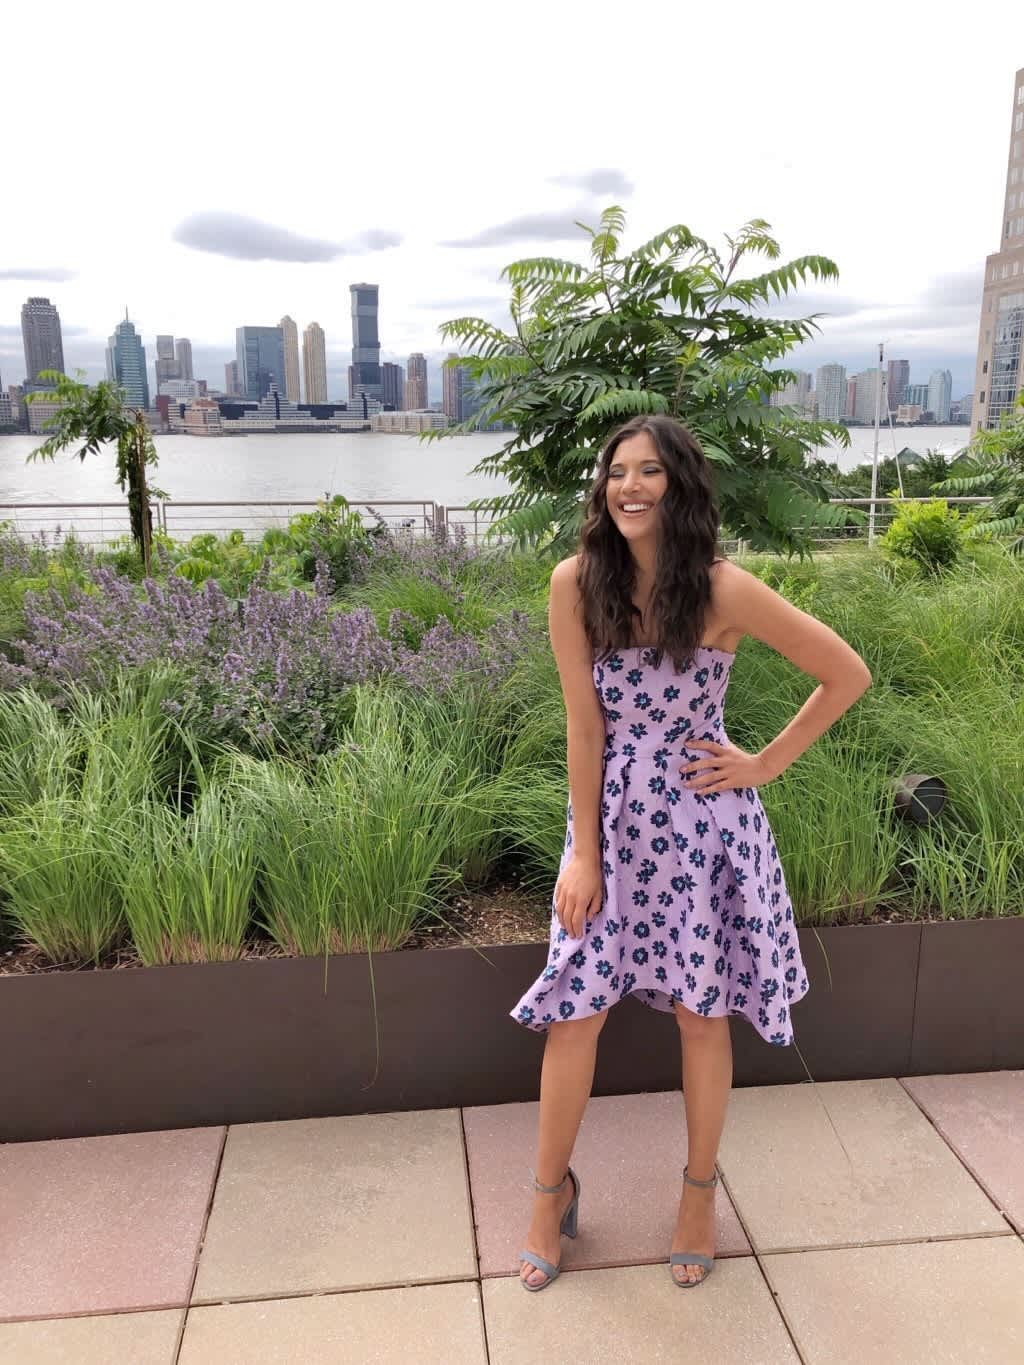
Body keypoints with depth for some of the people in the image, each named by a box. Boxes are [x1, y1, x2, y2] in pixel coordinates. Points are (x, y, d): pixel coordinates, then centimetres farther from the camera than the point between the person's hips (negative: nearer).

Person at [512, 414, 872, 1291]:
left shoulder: (725, 591, -13)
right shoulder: (577, 582, -9)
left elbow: (849, 674, -4)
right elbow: (584, 722, -8)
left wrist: (766, 765, -5)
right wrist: (584, 851, -7)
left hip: (704, 823, -1)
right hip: (611, 821, 1)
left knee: (702, 1015, 12)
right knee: (576, 1012, 6)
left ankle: (701, 1191, 37)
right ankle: (552, 1193, 31)